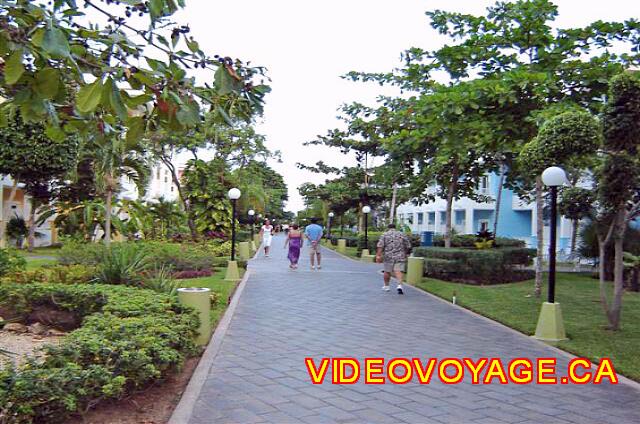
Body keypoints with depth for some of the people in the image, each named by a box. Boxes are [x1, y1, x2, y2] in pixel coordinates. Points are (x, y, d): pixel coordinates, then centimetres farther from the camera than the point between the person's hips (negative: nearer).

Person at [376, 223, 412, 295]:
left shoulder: (384, 235, 5)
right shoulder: (402, 235, 10)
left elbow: (380, 246, -7)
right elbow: (408, 247, 11)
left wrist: (378, 255, -10)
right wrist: (405, 254, 24)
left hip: (388, 257, 0)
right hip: (400, 257, 0)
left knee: (387, 271, 13)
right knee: (399, 271, -6)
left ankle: (386, 286, 26)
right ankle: (399, 285, -26)